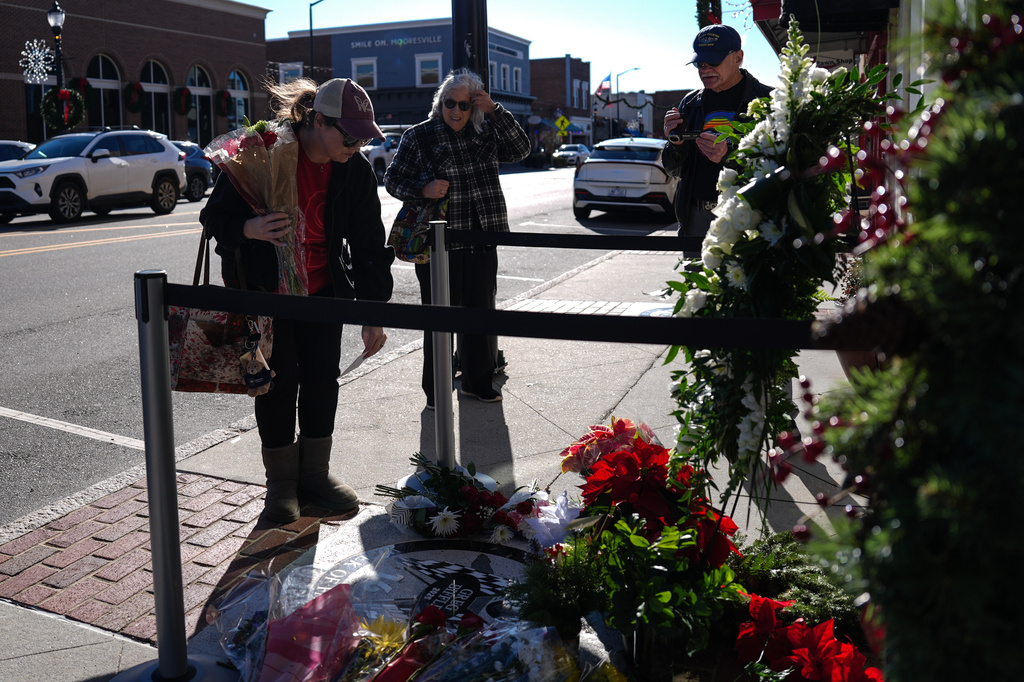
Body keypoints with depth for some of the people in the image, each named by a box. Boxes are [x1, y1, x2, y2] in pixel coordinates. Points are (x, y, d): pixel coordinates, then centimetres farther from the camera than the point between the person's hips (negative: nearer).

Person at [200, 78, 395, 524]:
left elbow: (368, 245, -4)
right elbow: (215, 217, -14)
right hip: (265, 290, -3)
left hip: (322, 290, 4)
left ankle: (315, 474, 24)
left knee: (323, 377, 6)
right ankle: (281, 482, 18)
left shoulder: (356, 171, -8)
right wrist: (248, 229, -38)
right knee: (278, 382, 1)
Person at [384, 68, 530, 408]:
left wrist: (494, 111, -10)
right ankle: (435, 390, 16)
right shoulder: (419, 136, -2)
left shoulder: (486, 133, 8)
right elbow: (393, 180, 0)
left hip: (481, 243, 4)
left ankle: (477, 382, 29)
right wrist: (423, 190, -19)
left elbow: (521, 149, -3)